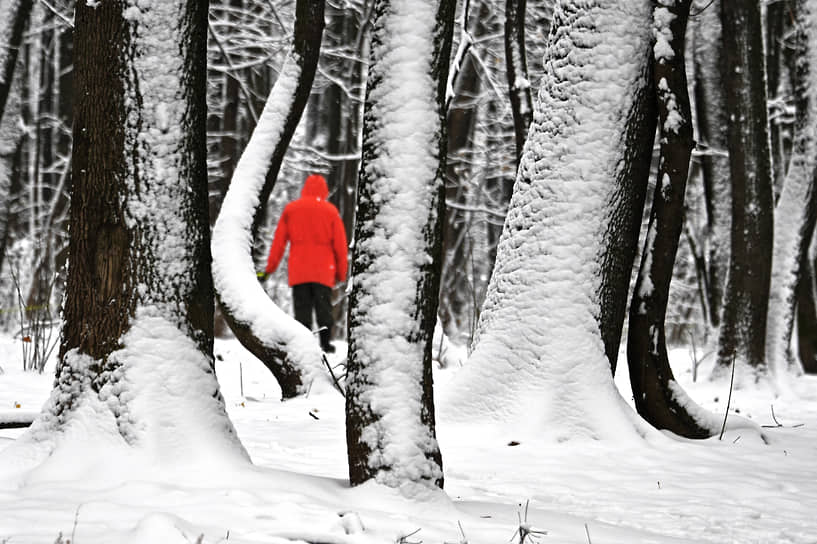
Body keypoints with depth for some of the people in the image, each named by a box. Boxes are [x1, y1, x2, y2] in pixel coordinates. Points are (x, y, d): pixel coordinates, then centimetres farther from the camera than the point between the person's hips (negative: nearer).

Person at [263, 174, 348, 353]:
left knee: (302, 307, 2)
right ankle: (326, 343, 2)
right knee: (323, 307, 5)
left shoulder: (290, 209, 5)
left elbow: (279, 240, 5)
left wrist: (270, 267, 9)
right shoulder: (331, 211, 2)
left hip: (298, 270, 0)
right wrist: (341, 273, 10)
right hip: (323, 271, 0)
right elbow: (340, 244, 3)